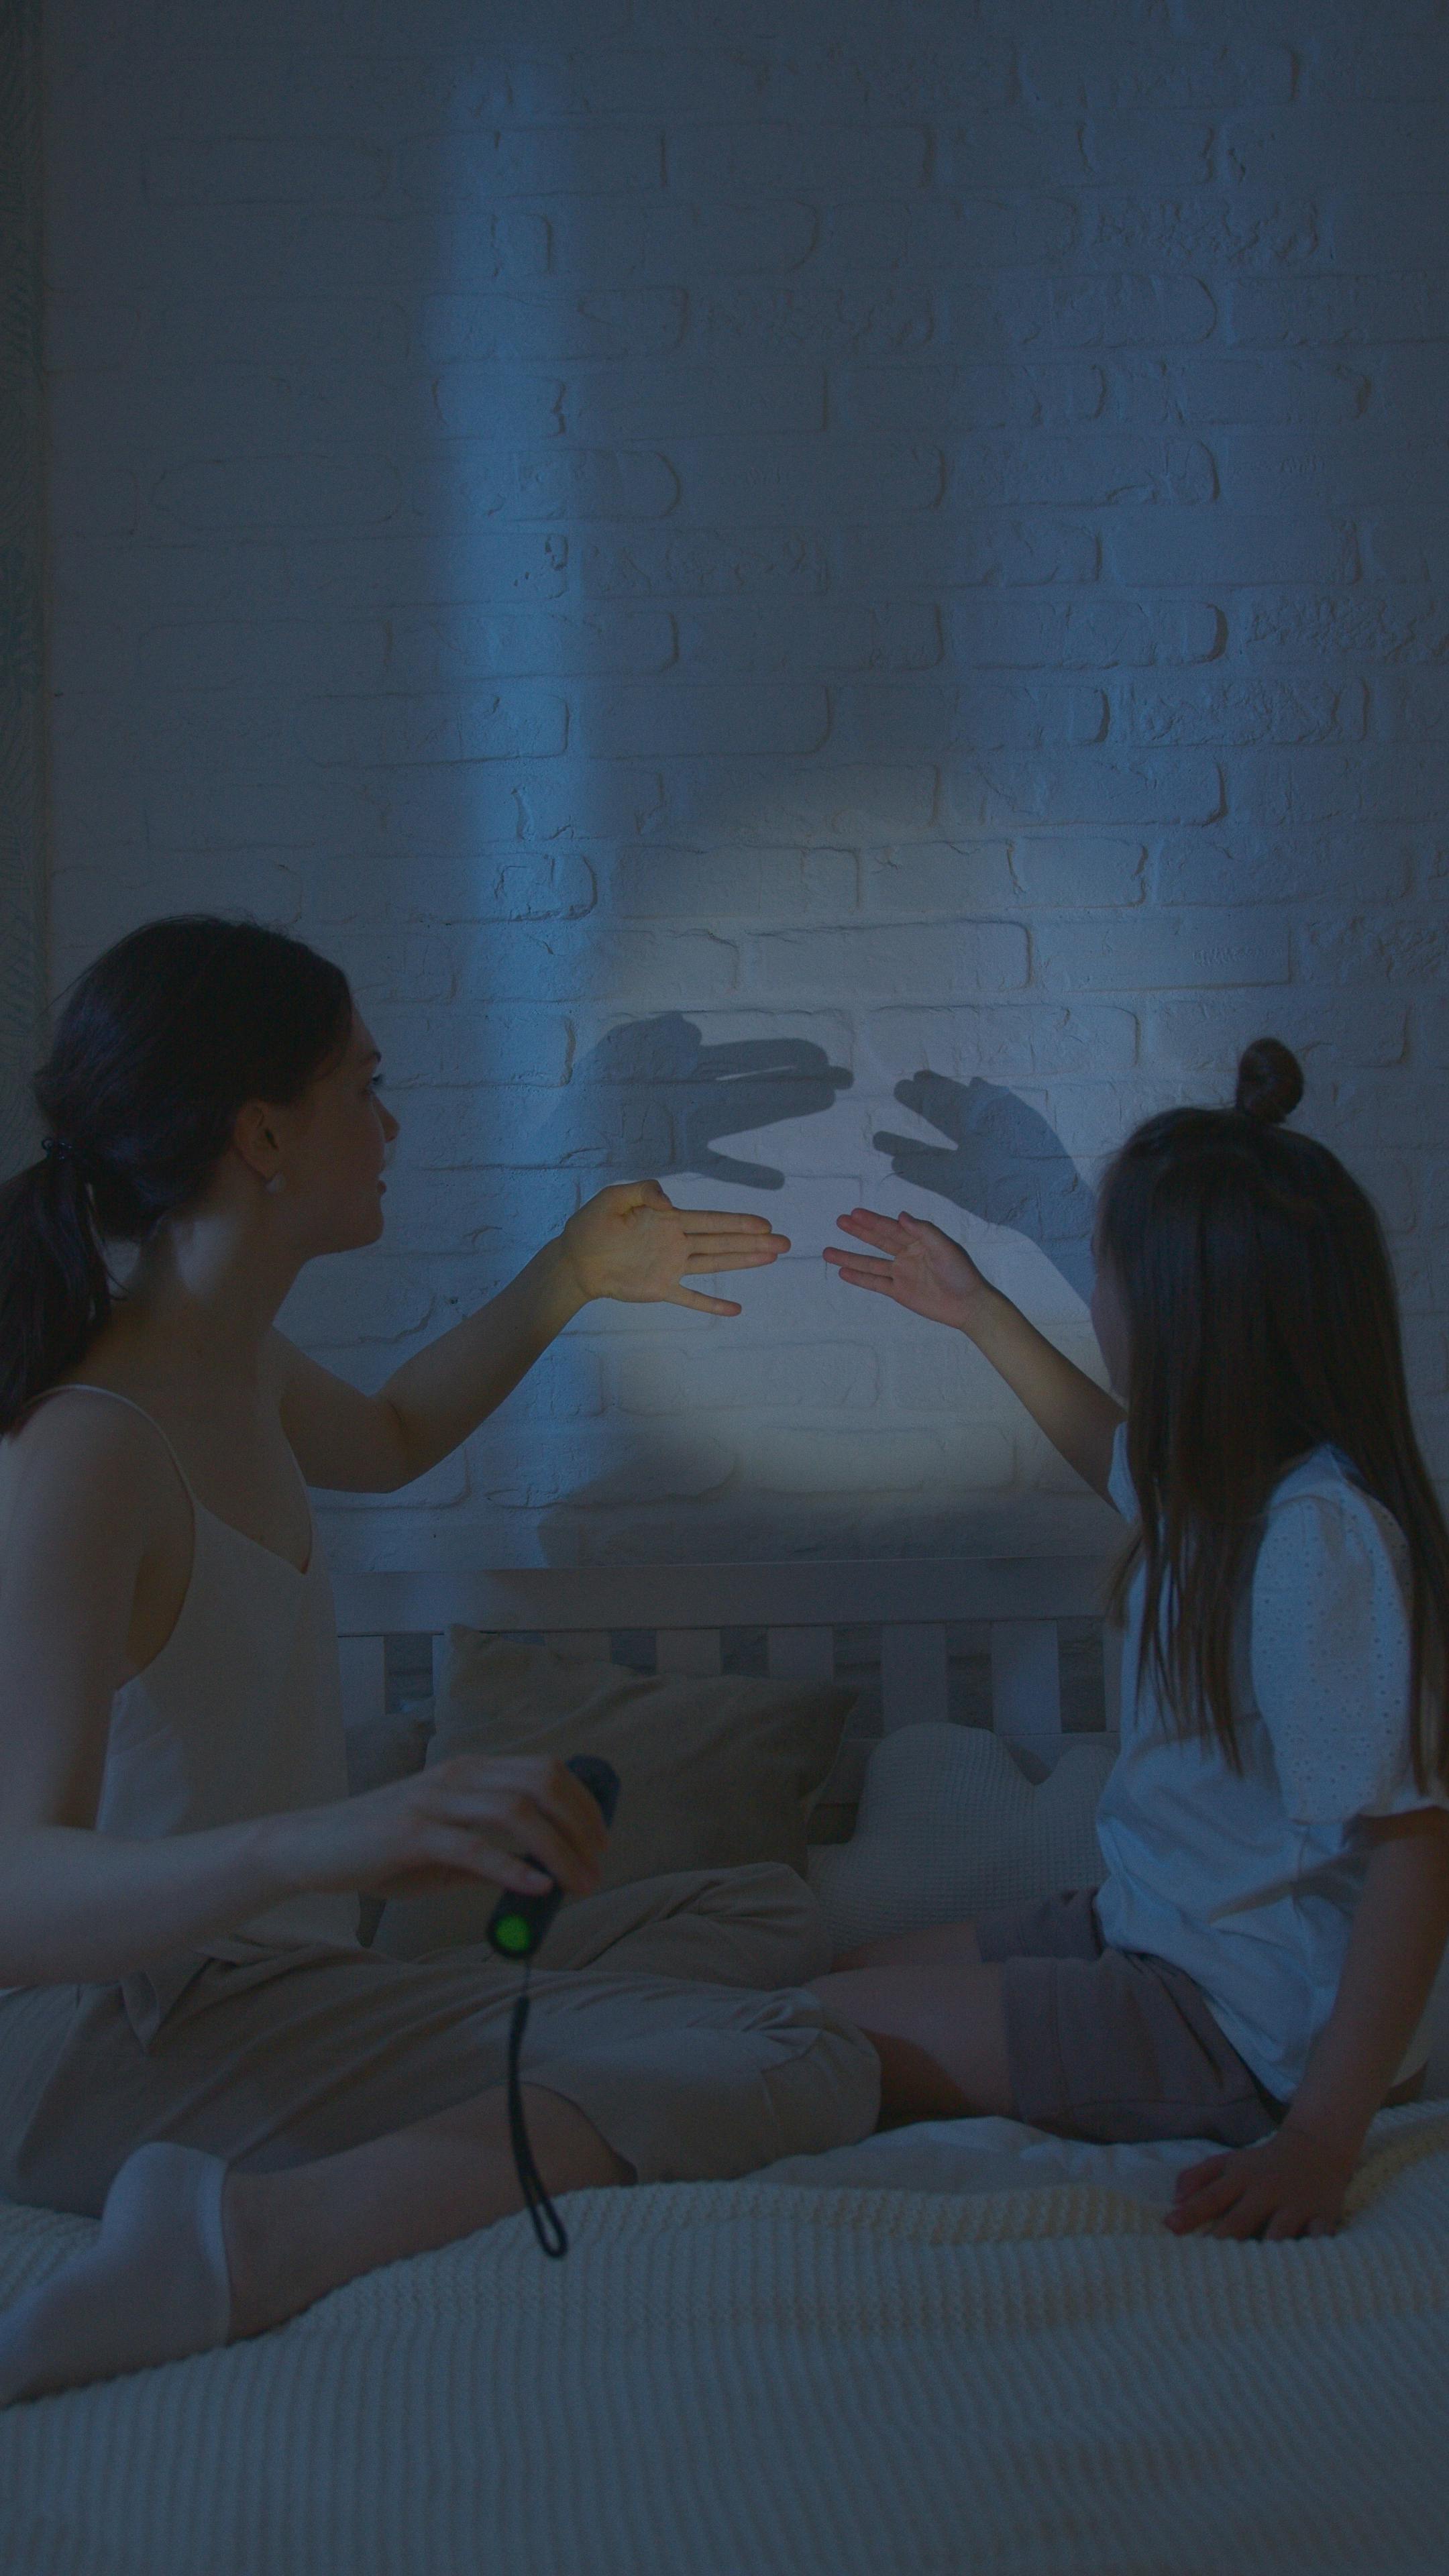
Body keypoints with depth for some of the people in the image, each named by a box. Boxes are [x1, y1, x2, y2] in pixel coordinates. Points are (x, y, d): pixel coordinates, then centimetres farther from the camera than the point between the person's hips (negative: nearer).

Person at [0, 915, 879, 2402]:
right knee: (795, 2065, -22)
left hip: (277, 1960, 10)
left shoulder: (234, 1369, 7)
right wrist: (325, 1841, -50)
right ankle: (257, 2237, -31)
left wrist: (570, 1280, 26)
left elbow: (386, 1439, 33)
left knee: (769, 1922, 15)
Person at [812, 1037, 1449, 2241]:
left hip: (1249, 2028, -10)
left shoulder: (1321, 1533, -27)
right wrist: (979, 1313, 29)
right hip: (1154, 1935, 10)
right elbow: (1119, 1454, 30)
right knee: (857, 1974, 16)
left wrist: (1320, 2142, -31)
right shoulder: (1232, 1484, 3)